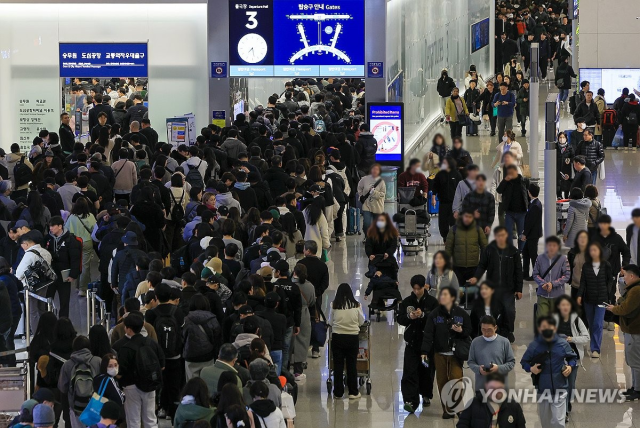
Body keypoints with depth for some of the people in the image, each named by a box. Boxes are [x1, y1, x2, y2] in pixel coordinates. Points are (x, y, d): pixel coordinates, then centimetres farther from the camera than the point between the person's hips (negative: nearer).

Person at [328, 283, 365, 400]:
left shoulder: (334, 305, -6)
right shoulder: (356, 305, -5)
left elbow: (330, 322, 4)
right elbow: (361, 321, 4)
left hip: (337, 337, 0)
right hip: (353, 337, 0)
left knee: (338, 365, 8)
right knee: (352, 365, 9)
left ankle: (338, 392, 12)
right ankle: (353, 392, 14)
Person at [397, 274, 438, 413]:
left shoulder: (432, 301, -2)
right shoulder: (406, 302, 4)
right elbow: (400, 319, 1)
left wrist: (423, 315, -23)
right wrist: (409, 317, -19)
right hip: (412, 342, 1)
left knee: (427, 370, 9)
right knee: (410, 371, -10)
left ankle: (426, 395, 28)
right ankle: (410, 400, -15)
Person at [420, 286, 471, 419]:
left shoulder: (461, 313, 1)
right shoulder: (434, 314, 3)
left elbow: (469, 332, 7)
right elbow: (428, 334, -1)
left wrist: (461, 331, -15)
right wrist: (424, 352, -9)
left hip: (456, 352, -2)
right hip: (439, 353, 2)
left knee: (456, 378, -13)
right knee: (442, 381, 2)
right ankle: (447, 410, 10)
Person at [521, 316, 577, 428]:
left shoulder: (563, 344, -3)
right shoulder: (534, 346, -3)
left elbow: (573, 358, 12)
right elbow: (524, 362, 7)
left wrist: (571, 367, -8)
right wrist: (530, 368, -12)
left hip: (559, 389, -2)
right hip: (542, 389, 2)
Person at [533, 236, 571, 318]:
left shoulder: (563, 259, -6)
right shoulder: (540, 258, -1)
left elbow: (567, 276, -7)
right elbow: (535, 274, 3)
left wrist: (553, 284, -16)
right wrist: (543, 283, -16)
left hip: (557, 295, -1)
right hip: (542, 295, 1)